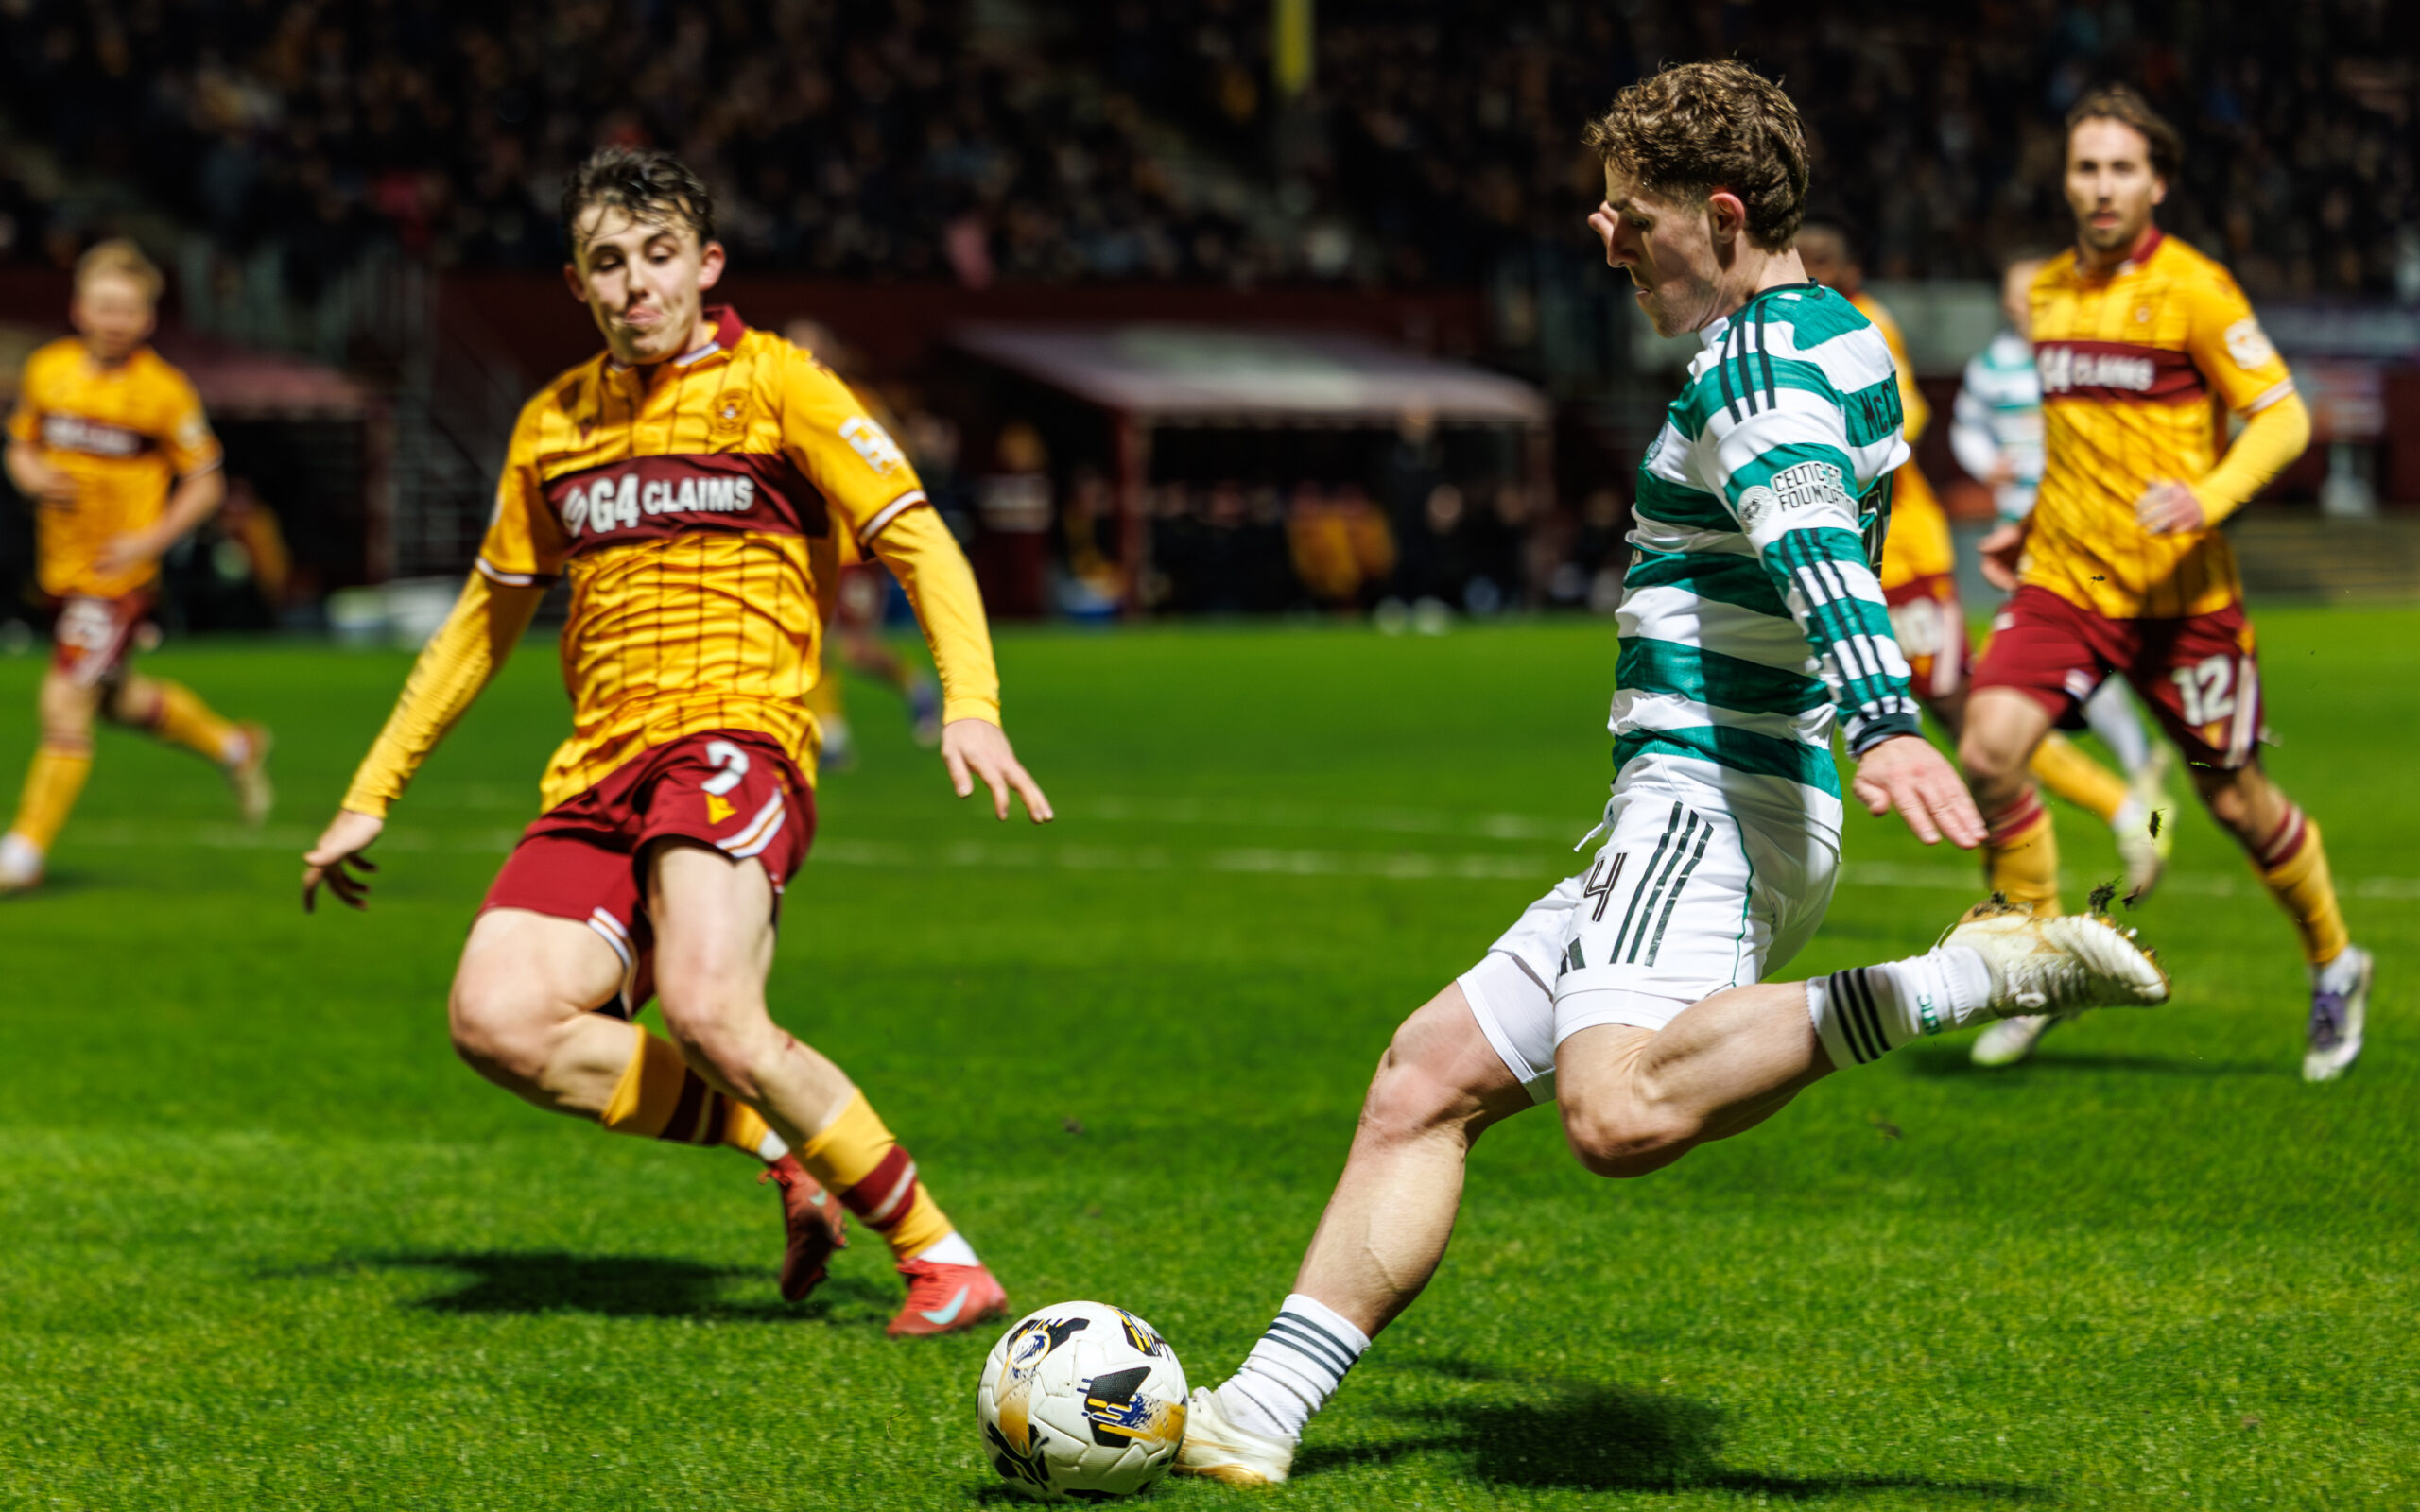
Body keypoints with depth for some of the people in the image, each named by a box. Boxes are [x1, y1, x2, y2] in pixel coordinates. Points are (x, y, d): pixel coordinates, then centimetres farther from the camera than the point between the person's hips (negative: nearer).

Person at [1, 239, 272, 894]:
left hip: (118, 575, -6)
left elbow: (206, 483, -5)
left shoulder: (165, 392, -13)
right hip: (62, 568, 6)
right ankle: (233, 746, 43)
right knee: (115, 701, 20)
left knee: (66, 704, -11)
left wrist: (151, 539, -17)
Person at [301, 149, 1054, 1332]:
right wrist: (370, 797, 27)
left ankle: (936, 1252, -16)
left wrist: (971, 706, -18)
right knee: (495, 1018, -20)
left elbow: (923, 547, -1)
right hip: (598, 775, 6)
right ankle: (774, 1144, -2)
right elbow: (487, 619, 28)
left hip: (731, 737, -6)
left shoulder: (772, 385, 3)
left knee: (708, 1013, -31)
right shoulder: (554, 424, 19)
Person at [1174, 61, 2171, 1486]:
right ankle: (1262, 1408, 7)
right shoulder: (1839, 340, 19)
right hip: (1699, 815, 11)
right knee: (1427, 1078, 10)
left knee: (1619, 1113, -35)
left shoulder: (1762, 356, -11)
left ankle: (1970, 975, -35)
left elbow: (1821, 548, -30)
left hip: (1709, 801, -11)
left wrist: (1884, 723, -44)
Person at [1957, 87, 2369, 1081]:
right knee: (1988, 755, -16)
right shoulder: (2051, 291, 9)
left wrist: (2209, 497, -25)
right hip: (2064, 579, 5)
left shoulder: (2193, 289, -10)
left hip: (2180, 591, -4)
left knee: (2234, 800, 6)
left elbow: (2283, 417, -10)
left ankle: (2333, 967, 31)